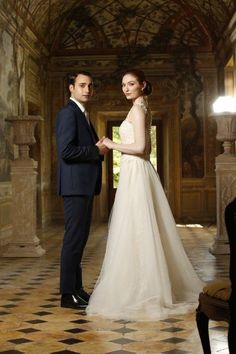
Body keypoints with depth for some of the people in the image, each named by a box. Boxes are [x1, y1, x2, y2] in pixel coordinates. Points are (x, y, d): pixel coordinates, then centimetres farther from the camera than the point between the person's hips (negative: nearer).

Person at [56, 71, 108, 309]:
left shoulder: (81, 114, 21)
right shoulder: (68, 113, -10)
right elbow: (66, 151, -21)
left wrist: (98, 148, 6)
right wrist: (97, 151, -11)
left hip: (84, 185, 10)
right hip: (75, 184, -10)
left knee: (80, 238, 13)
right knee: (74, 238, -7)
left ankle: (77, 288, 21)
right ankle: (68, 294, -1)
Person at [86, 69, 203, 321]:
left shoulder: (137, 110, -10)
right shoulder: (144, 110, 19)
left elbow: (139, 147, -18)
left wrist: (112, 145, -8)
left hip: (135, 173, -10)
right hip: (138, 171, 10)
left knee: (133, 232, -7)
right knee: (143, 232, 11)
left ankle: (137, 293, -2)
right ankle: (150, 288, 18)